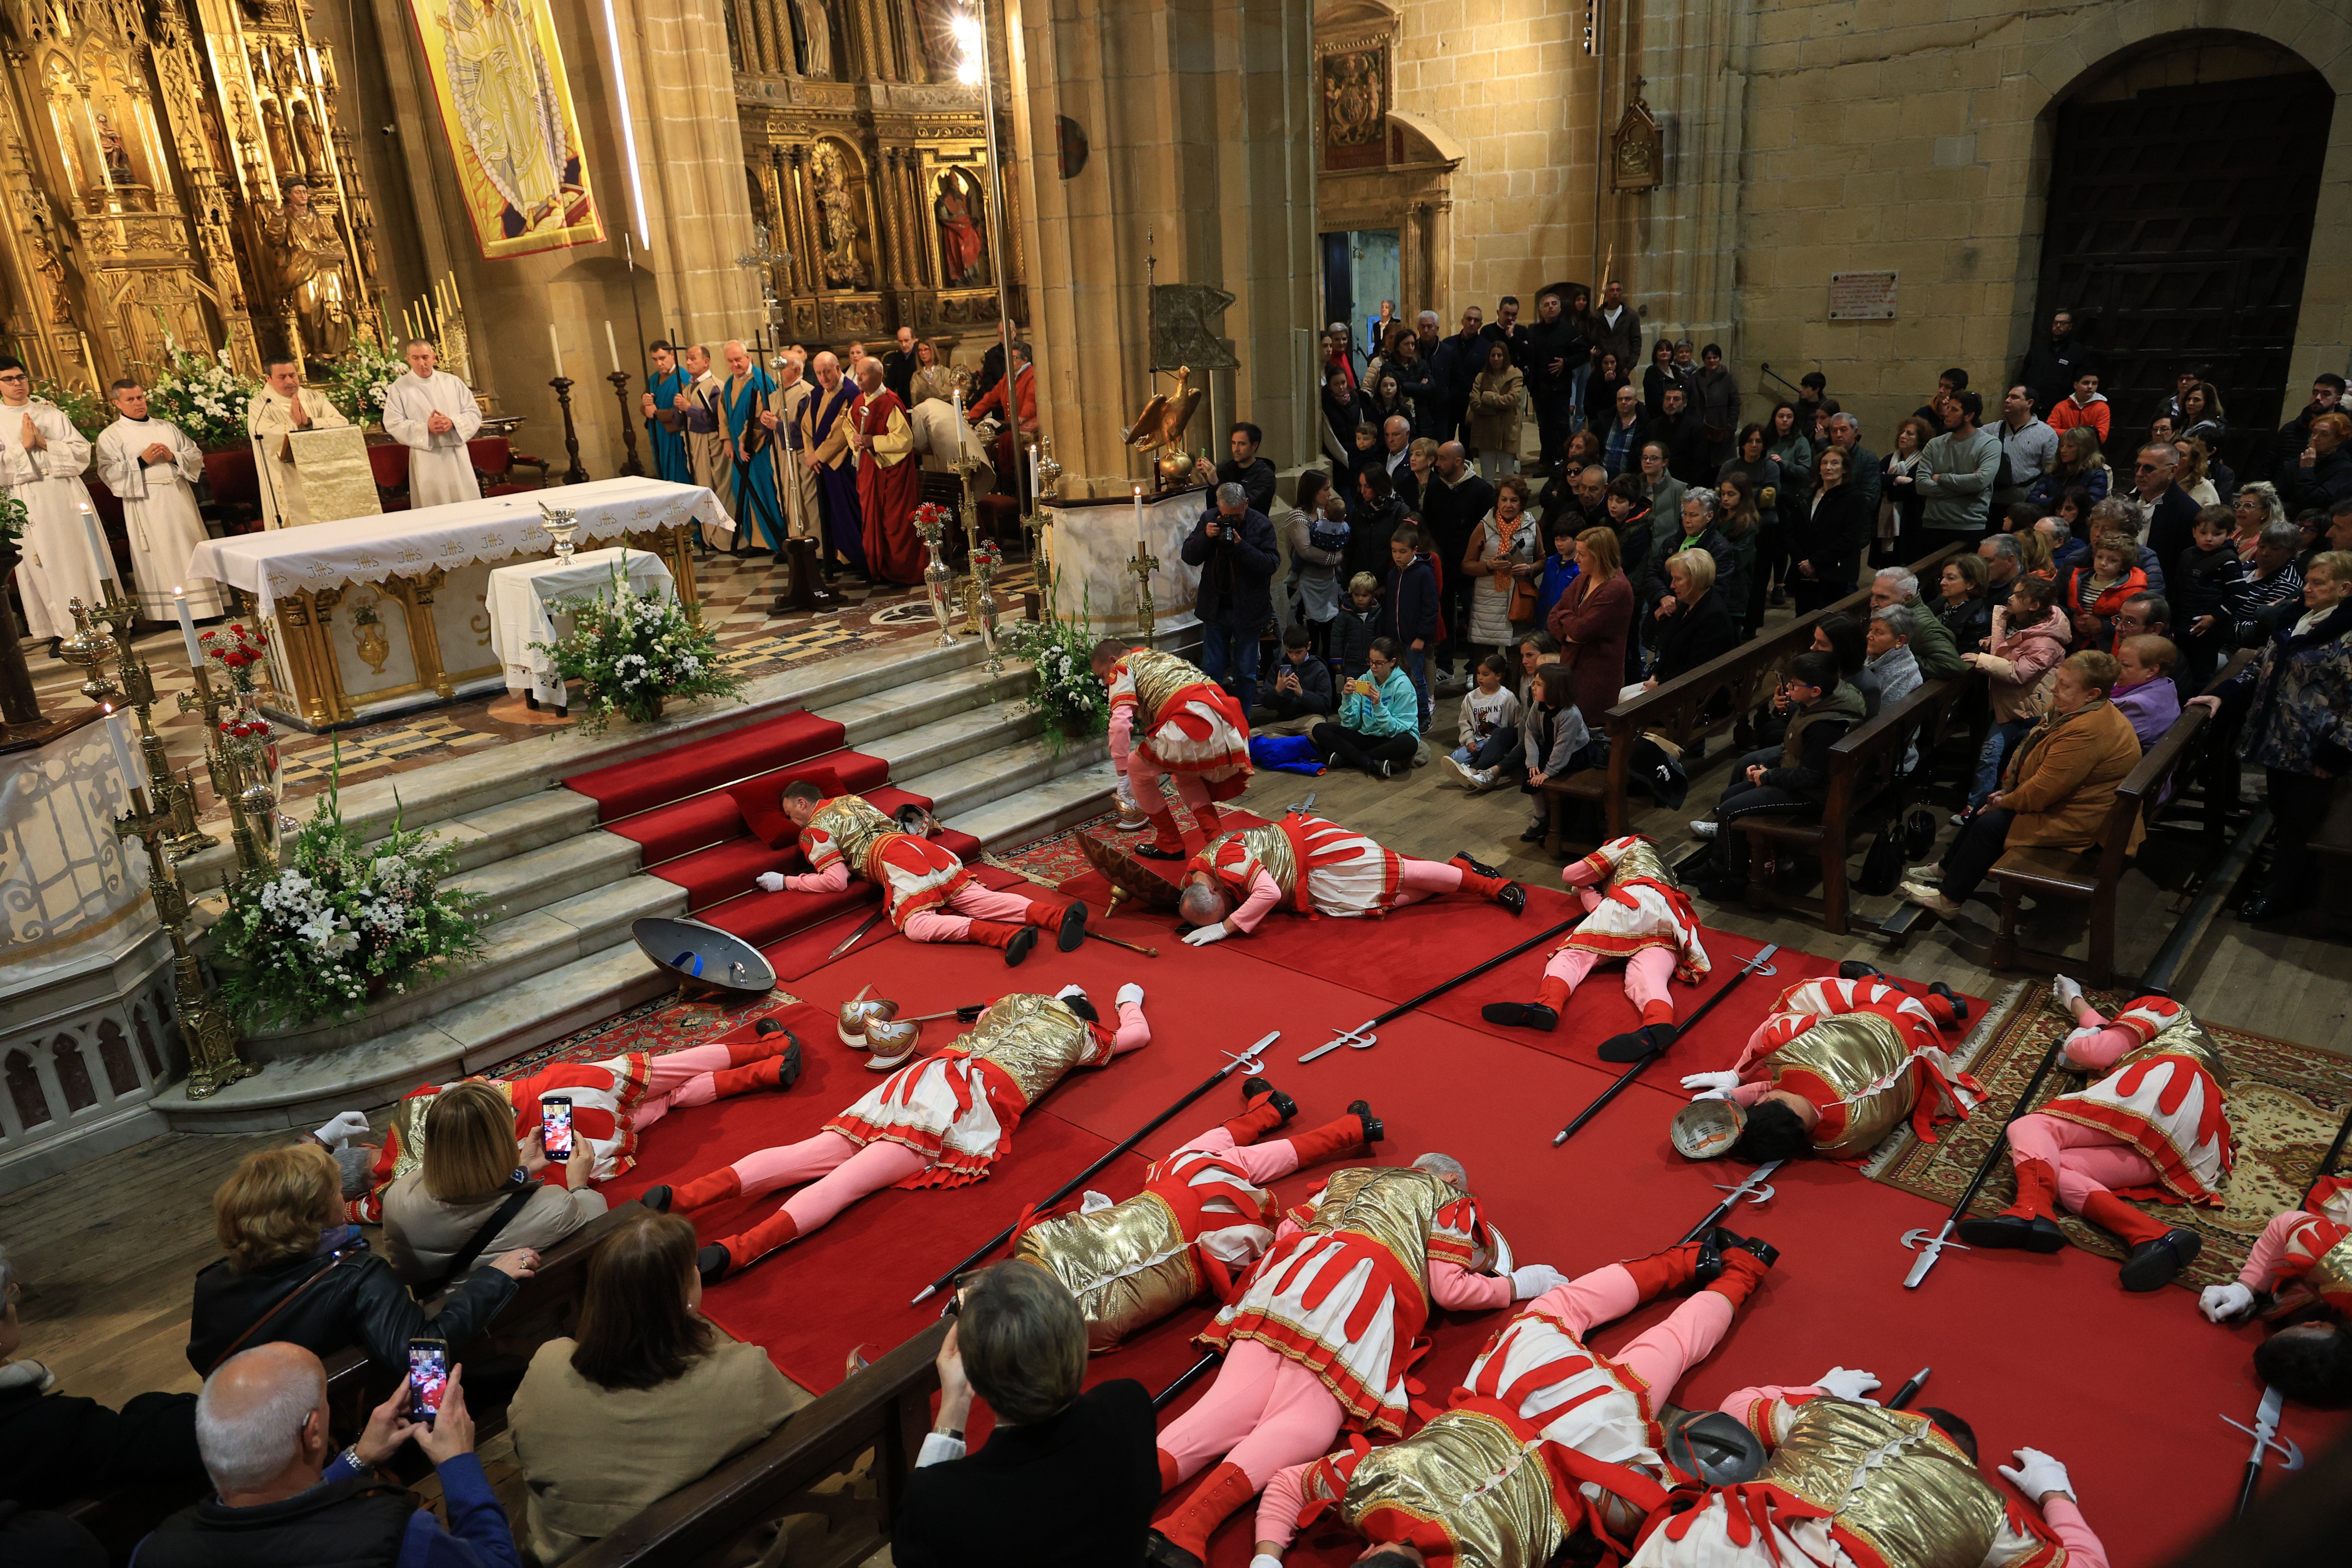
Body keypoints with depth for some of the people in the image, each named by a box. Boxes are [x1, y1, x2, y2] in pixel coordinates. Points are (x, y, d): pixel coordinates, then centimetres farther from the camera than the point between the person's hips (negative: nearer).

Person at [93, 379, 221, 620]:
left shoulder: (167, 427, 15)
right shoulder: (110, 436, 3)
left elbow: (196, 457, 10)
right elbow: (109, 473, -7)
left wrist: (173, 457, -9)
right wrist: (142, 461, -16)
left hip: (179, 498, 4)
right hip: (146, 504, -4)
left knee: (191, 549, 4)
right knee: (159, 556, -4)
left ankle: (204, 609, 9)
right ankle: (170, 614, -1)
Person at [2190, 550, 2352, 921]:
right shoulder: (2297, 622, 9)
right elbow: (2261, 667, 19)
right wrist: (2222, 695, 6)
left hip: (2311, 752, -8)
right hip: (2277, 741, 8)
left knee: (2298, 822, 7)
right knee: (2282, 816, 19)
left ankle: (2278, 893, 23)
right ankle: (2293, 886, 36)